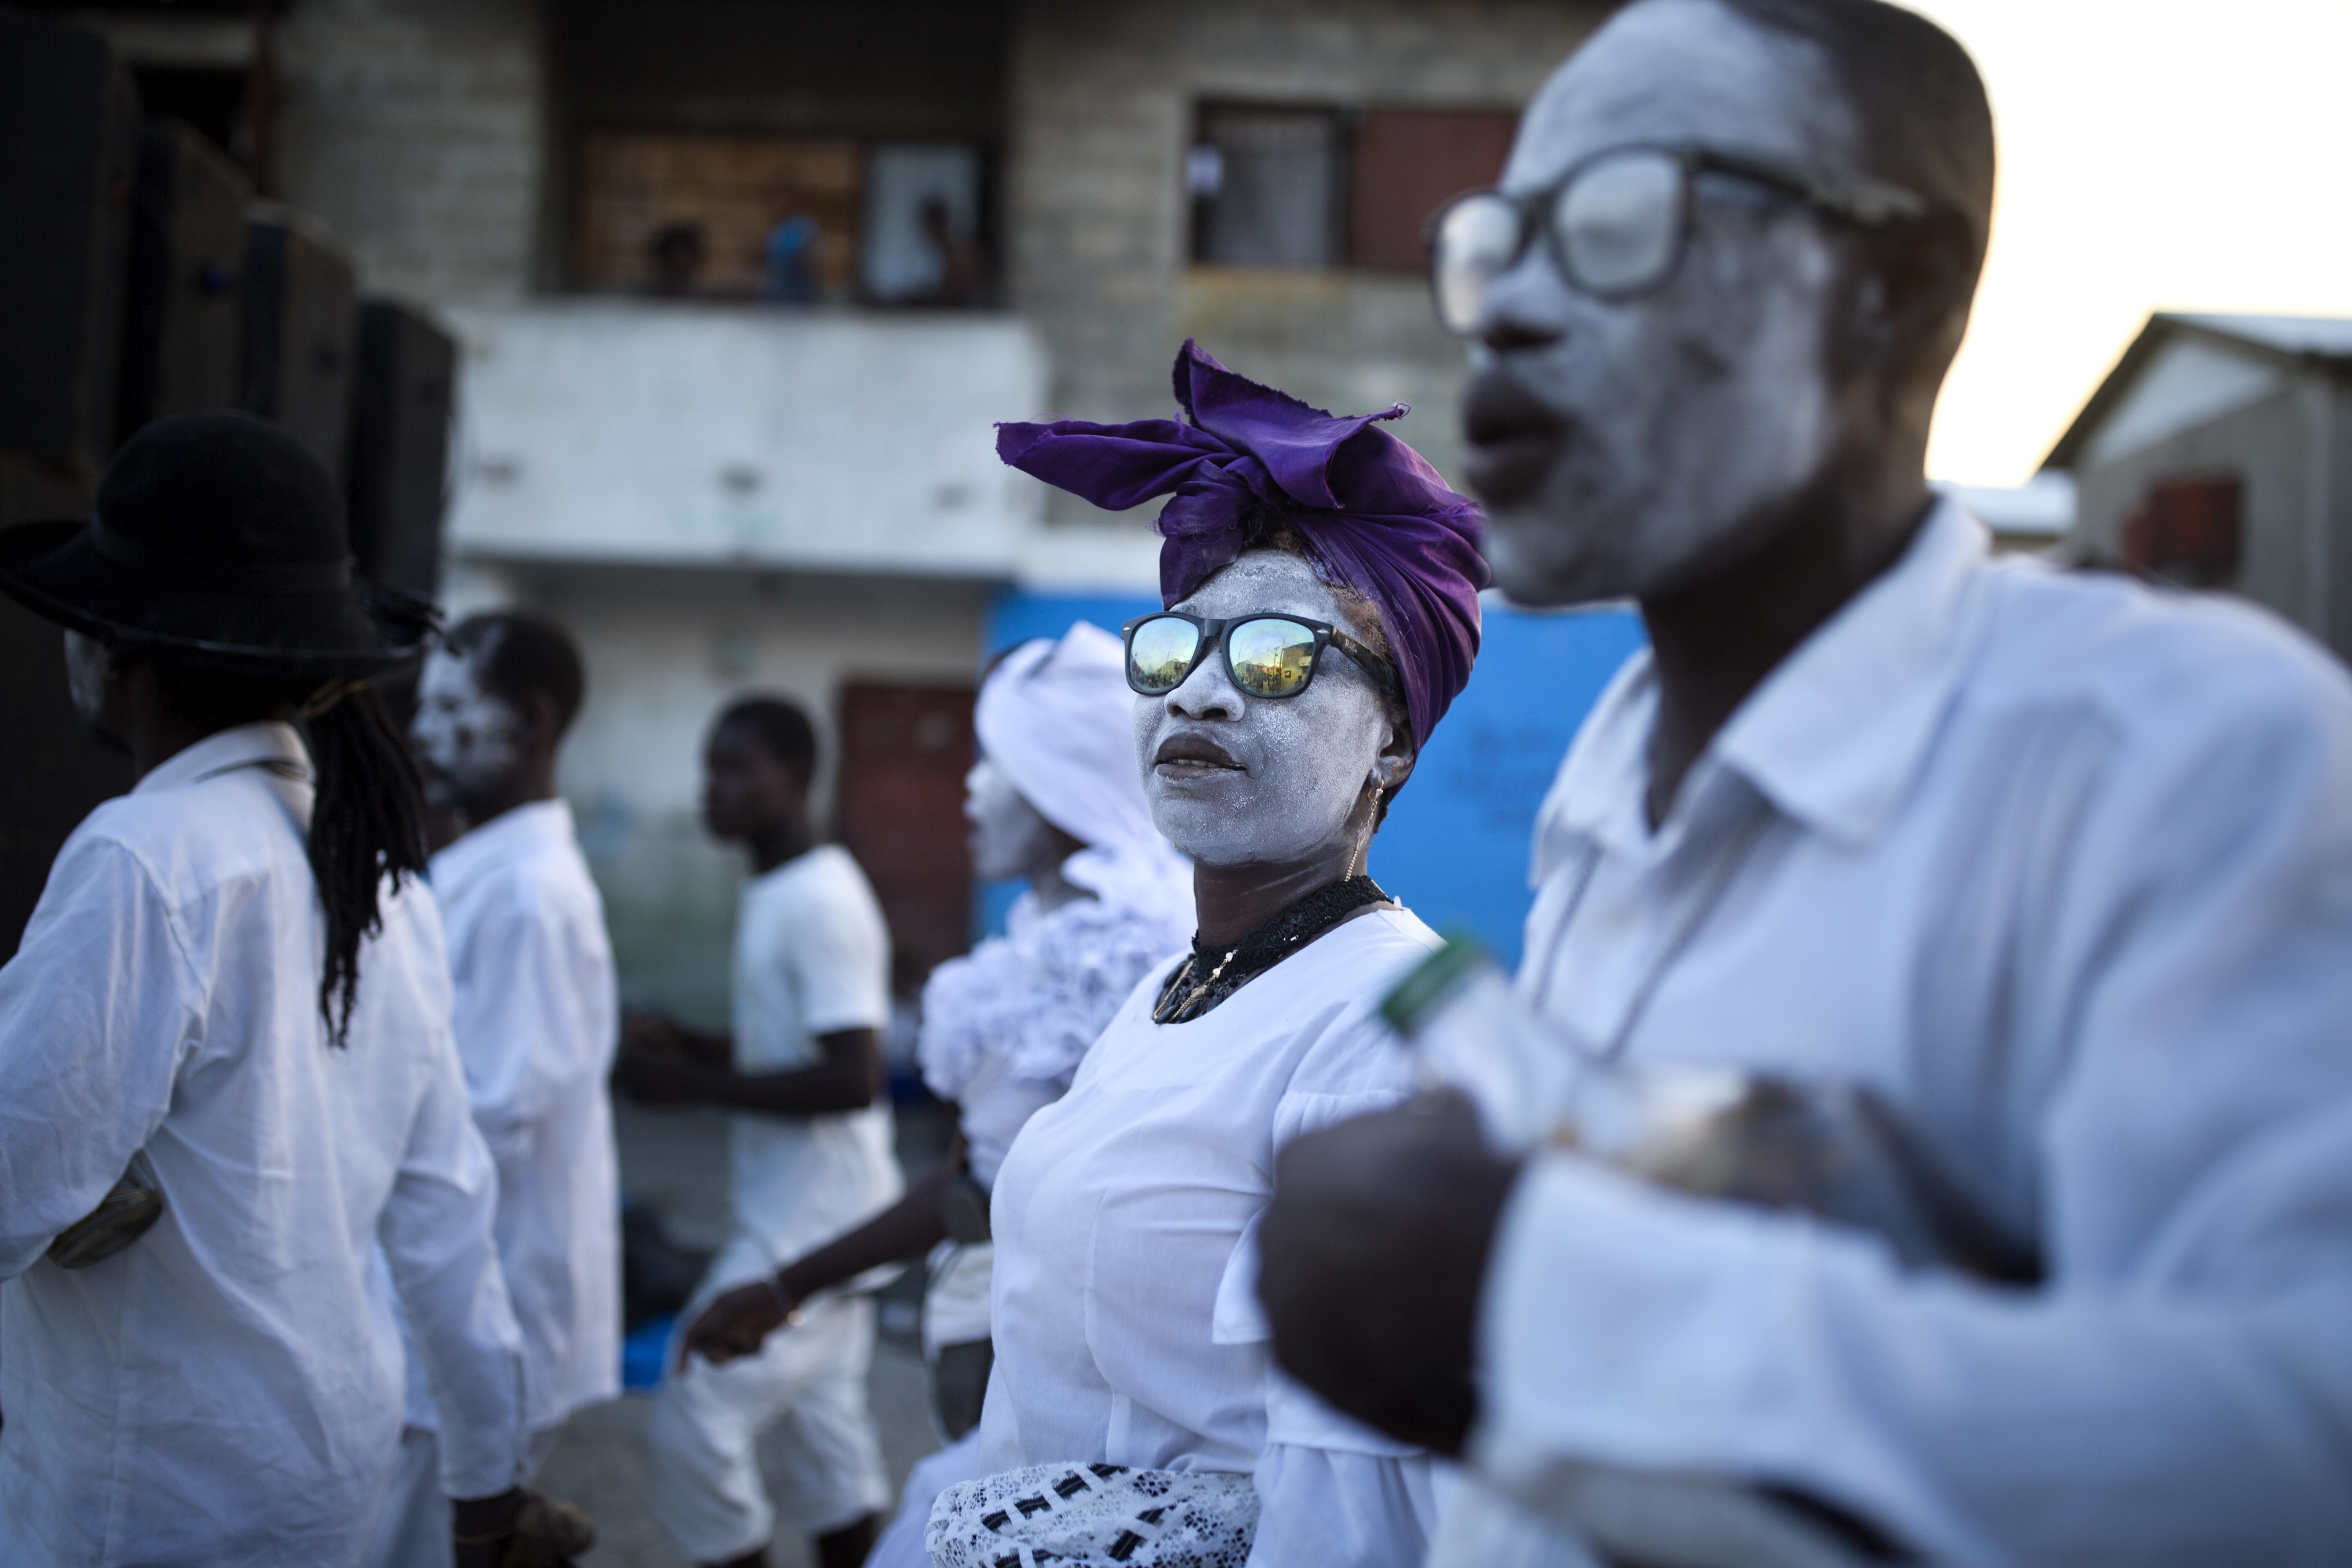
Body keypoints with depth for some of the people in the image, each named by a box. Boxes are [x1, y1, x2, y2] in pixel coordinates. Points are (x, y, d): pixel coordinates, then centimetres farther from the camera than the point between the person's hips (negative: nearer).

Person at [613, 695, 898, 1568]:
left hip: (810, 1226, -10)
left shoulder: (820, 903, -19)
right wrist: (691, 1045, 5)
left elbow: (854, 1079, -25)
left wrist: (696, 1086, -21)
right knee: (824, 1423, 15)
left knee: (692, 1427, -7)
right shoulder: (778, 894, 12)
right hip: (809, 1214, 10)